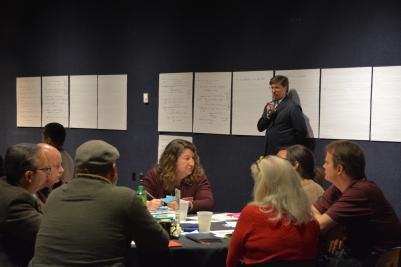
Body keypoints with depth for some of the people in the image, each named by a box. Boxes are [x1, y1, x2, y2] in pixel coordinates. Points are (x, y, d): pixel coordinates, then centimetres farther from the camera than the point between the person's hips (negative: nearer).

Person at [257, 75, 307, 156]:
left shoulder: (293, 107, -10)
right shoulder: (269, 105, 12)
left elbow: (301, 131, -13)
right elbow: (260, 127, 10)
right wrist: (268, 114, -7)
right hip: (269, 152, 6)